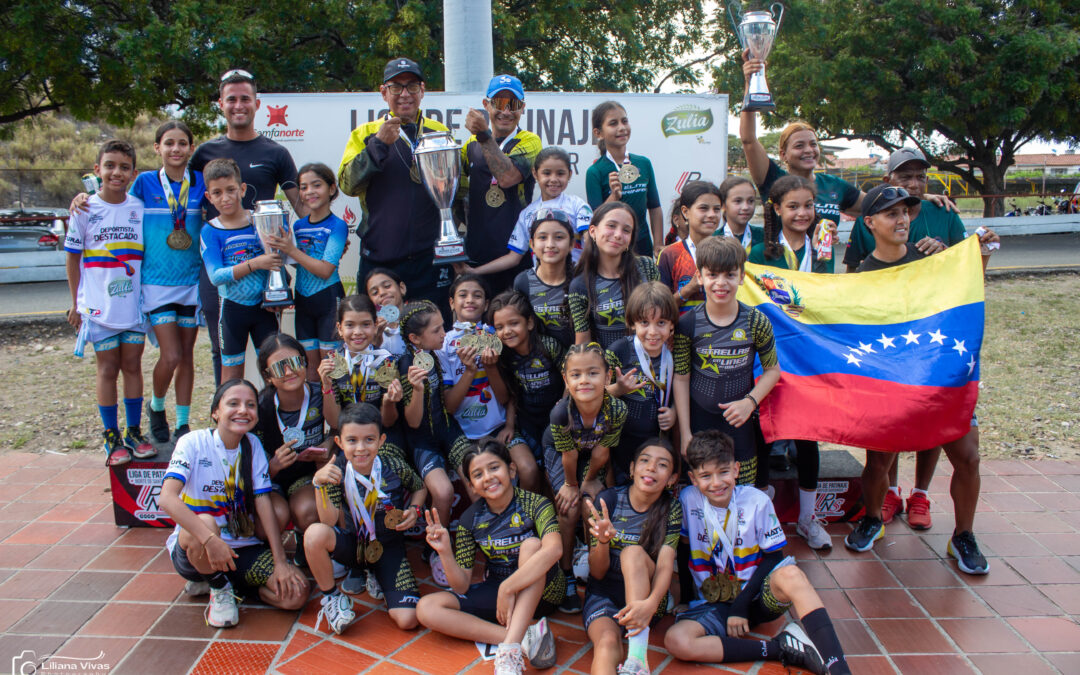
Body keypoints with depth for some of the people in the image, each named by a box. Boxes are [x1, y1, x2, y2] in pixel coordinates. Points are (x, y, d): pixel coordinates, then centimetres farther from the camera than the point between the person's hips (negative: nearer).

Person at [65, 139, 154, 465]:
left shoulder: (141, 208, 2)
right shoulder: (85, 210, -3)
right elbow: (72, 257, 4)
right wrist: (76, 302, 4)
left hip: (135, 302, 2)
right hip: (99, 306, -2)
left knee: (132, 366, 8)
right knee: (107, 369, 4)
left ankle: (134, 432, 19)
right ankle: (112, 438, 14)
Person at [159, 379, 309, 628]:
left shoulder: (253, 445, 0)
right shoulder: (194, 443, -13)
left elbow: (263, 504, -4)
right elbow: (167, 499, -28)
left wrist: (280, 561, -13)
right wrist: (211, 540, -40)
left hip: (243, 547, 4)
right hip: (193, 548, -4)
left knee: (296, 594, -17)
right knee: (205, 522, -39)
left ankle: (221, 578, 8)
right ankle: (219, 586, -7)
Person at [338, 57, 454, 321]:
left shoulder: (440, 133, 13)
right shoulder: (366, 134, 9)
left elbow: (460, 189, 13)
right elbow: (348, 184, -4)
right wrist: (378, 144, -15)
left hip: (430, 259, 1)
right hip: (378, 257, 0)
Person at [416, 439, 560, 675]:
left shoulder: (534, 504, -15)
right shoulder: (470, 520, -5)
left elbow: (554, 549, -37)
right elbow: (461, 587, -4)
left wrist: (507, 588, -39)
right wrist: (446, 553, -23)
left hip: (541, 591, -4)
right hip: (496, 590, 4)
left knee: (531, 544, -32)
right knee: (427, 608, -15)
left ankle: (510, 649, -40)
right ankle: (525, 639, -26)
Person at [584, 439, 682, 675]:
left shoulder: (671, 510, -3)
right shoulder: (608, 500, -5)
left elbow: (665, 566, -17)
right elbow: (597, 572, -4)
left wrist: (650, 603, -39)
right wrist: (603, 540, -27)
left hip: (645, 596, 0)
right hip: (603, 595, 0)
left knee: (633, 552, -30)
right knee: (608, 641, -33)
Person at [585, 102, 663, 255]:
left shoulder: (644, 163, 5)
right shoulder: (595, 172, -9)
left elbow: (655, 208, 10)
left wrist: (658, 244, 7)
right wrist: (614, 196, -27)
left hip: (643, 244, 4)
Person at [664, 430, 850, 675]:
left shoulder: (757, 501, -8)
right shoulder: (687, 500, -6)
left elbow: (774, 558, -6)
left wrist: (741, 606, -13)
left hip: (757, 597, -1)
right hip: (713, 605, 1)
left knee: (790, 574, -34)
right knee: (676, 641, -30)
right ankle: (781, 648, -24)